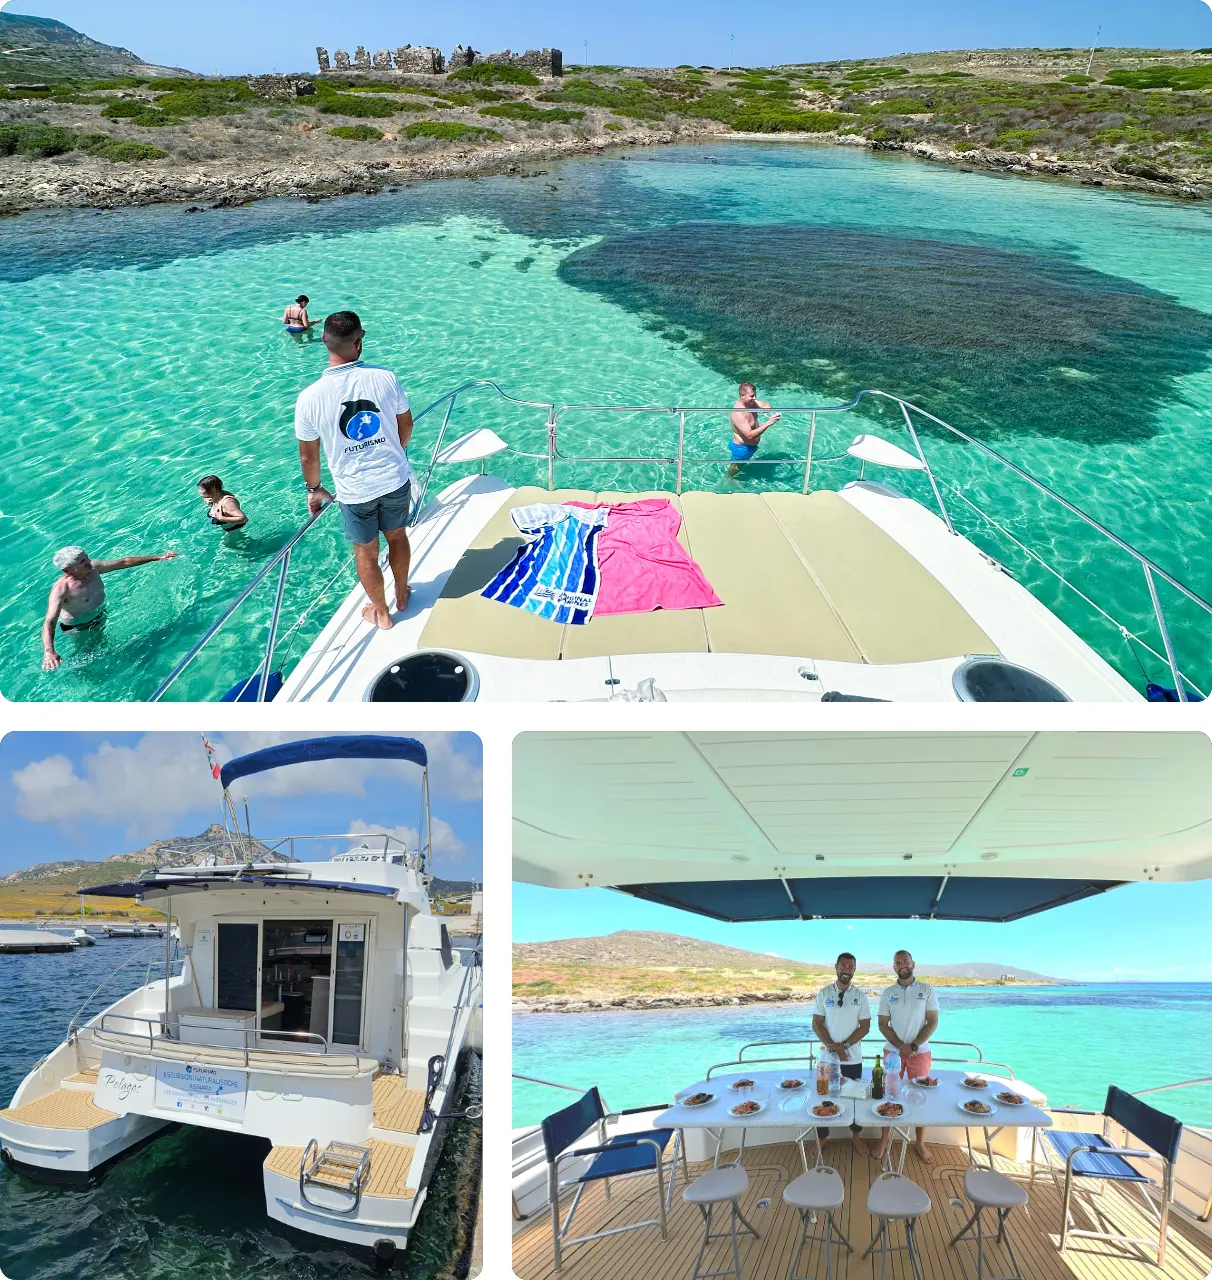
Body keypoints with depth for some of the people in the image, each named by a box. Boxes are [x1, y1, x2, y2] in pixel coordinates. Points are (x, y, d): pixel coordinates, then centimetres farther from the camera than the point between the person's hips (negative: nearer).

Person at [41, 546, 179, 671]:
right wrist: (49, 652, -64)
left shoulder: (93, 568, -18)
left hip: (100, 618, 6)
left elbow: (124, 562, -6)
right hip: (77, 628, -6)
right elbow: (49, 622, -47)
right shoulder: (61, 589, -38)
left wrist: (157, 557, -2)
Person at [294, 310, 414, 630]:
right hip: (396, 479, 2)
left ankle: (381, 612, 39)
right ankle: (402, 595, 47)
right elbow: (406, 426, 1)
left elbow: (308, 456, -7)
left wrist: (314, 489, 12)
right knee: (397, 535, 26)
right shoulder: (385, 378, -15)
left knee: (366, 553, 19)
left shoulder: (310, 398, -18)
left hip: (354, 490, -1)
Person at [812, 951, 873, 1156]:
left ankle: (856, 1137, 27)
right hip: (828, 1058, 0)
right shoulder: (823, 993, -2)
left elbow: (865, 1026, -3)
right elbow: (816, 1025, -3)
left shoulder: (860, 996, 0)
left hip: (853, 1059, 0)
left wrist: (844, 1045, -13)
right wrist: (832, 1046, -14)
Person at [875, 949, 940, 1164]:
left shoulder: (927, 990, -3)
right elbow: (883, 1025, 0)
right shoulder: (888, 993, 1)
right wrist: (901, 1046, -13)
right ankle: (884, 1140, 14)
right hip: (893, 1051, 1)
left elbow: (933, 1022, -6)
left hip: (920, 1052, -1)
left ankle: (920, 1142, 19)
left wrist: (913, 1046, -13)